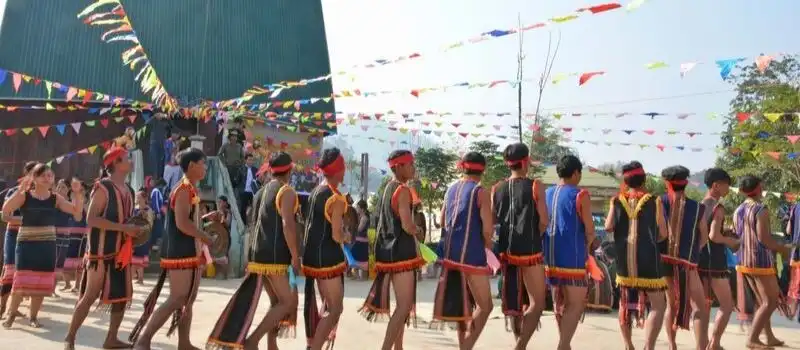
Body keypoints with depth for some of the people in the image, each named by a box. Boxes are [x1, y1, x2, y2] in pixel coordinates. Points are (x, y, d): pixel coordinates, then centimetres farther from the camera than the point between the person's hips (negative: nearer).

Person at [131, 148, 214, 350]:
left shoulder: (191, 190, 15)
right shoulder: (184, 190, -15)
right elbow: (182, 223, -24)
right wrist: (206, 238, -16)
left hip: (190, 252, 10)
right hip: (181, 253, -10)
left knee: (188, 299, 12)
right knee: (177, 299, -9)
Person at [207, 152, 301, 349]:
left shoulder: (261, 192, 17)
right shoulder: (287, 192, -9)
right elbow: (288, 225, -21)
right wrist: (295, 256, -18)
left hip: (259, 253, 9)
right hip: (275, 256, -9)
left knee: (277, 301, 16)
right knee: (288, 302, -3)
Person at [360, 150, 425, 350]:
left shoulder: (388, 188, 15)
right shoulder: (403, 190, -14)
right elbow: (407, 226, -21)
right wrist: (417, 230, -1)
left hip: (389, 249, 10)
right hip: (401, 250, -10)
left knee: (402, 303, 17)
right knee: (405, 305, -7)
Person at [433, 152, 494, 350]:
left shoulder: (451, 190, 12)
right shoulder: (481, 192, -8)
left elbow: (442, 221, 20)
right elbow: (487, 229, -13)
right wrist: (487, 247, 4)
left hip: (450, 253, 7)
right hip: (471, 254, -7)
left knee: (463, 304, 18)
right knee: (485, 306, 2)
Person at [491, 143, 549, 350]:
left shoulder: (497, 189, 5)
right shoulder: (535, 186, -7)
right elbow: (543, 221, -9)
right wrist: (534, 237, 8)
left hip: (506, 250, 5)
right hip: (529, 251, -5)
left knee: (515, 302, 16)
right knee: (537, 303, 1)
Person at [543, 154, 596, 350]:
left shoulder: (546, 194, 10)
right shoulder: (580, 195, -7)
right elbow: (590, 229, -10)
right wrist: (587, 246, 11)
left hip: (550, 255, 7)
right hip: (572, 257, -6)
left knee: (559, 303, 18)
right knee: (576, 304, -1)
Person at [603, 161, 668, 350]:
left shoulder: (617, 201, 3)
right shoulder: (654, 201, -1)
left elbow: (608, 227, -4)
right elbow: (663, 233, 3)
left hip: (624, 260, 3)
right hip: (647, 260, -3)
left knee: (625, 302, 20)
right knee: (658, 305, 4)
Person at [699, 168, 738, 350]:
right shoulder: (718, 207, -13)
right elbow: (714, 236, -23)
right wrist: (732, 242, -6)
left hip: (699, 258, 7)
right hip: (715, 260, -7)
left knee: (703, 305, 12)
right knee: (727, 305, 3)